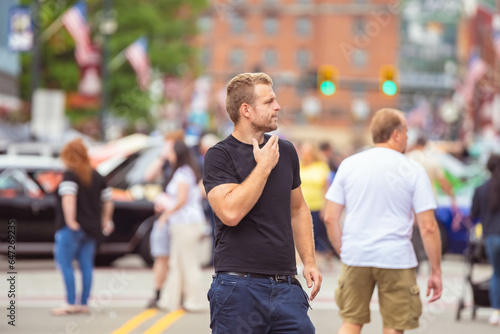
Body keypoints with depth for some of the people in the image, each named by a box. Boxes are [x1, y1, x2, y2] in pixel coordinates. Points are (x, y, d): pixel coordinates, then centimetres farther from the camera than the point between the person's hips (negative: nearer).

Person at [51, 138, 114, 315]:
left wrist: (70, 221, -23)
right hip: (91, 228, 7)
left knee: (65, 262, -3)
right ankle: (84, 304, 9)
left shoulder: (70, 175, -9)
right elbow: (107, 200, 17)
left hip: (71, 228, -7)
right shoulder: (97, 177, 13)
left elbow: (68, 198, -24)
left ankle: (71, 303, -10)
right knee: (86, 264, 8)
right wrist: (106, 221, 27)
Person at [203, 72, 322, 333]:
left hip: (286, 287, 5)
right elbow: (230, 212, -21)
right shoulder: (219, 156, -6)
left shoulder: (286, 151, 13)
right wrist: (264, 166, -13)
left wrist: (309, 261, 13)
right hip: (239, 286, -5)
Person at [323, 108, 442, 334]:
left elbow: (330, 218, 4)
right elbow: (428, 228, -7)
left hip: (355, 257, 3)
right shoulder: (413, 171, -4)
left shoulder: (348, 165, 5)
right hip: (396, 259, -3)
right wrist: (436, 272, 0)